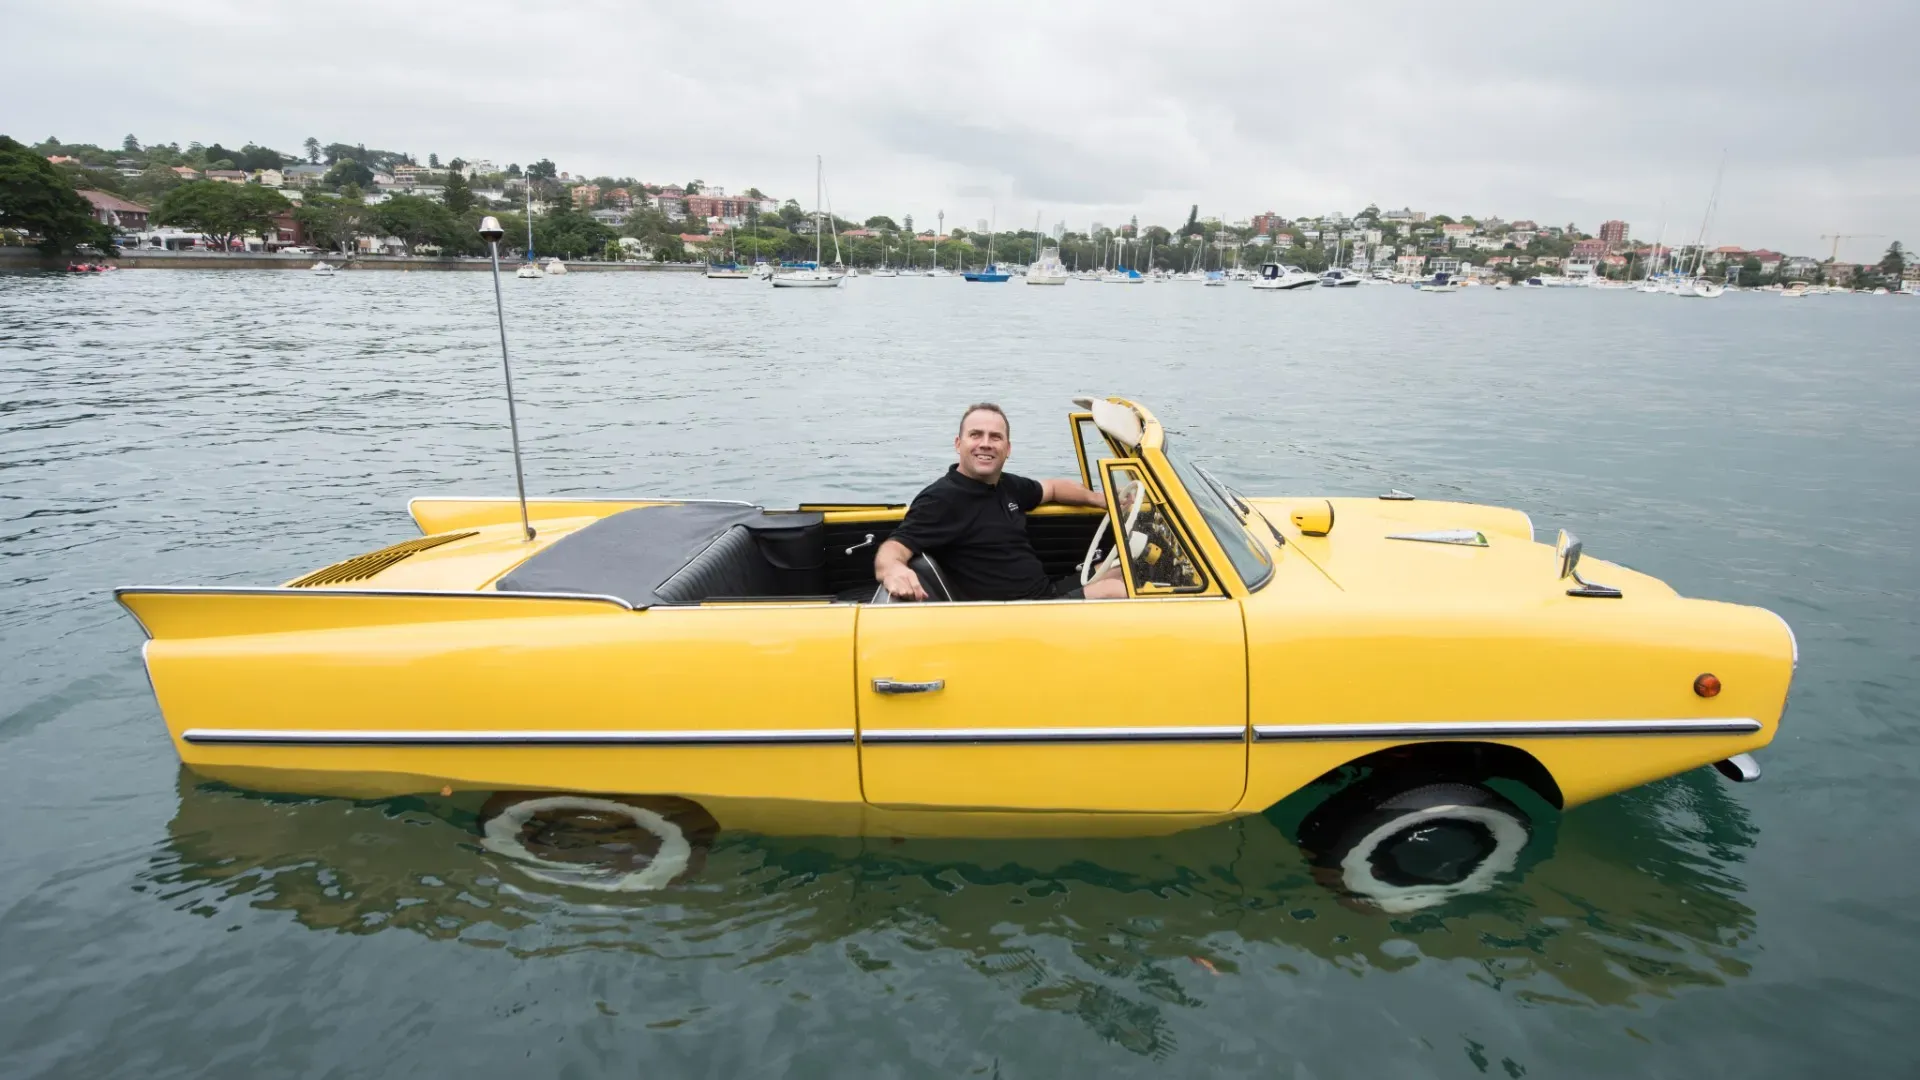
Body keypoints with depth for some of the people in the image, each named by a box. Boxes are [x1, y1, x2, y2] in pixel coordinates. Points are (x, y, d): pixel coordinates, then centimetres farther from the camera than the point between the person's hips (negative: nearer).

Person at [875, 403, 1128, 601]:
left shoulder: (1007, 484, 9)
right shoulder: (941, 499, -16)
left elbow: (1053, 488, 30)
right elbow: (893, 549, -28)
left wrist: (1101, 499, 22)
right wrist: (893, 570, -52)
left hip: (1048, 593, 9)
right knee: (1115, 590, -19)